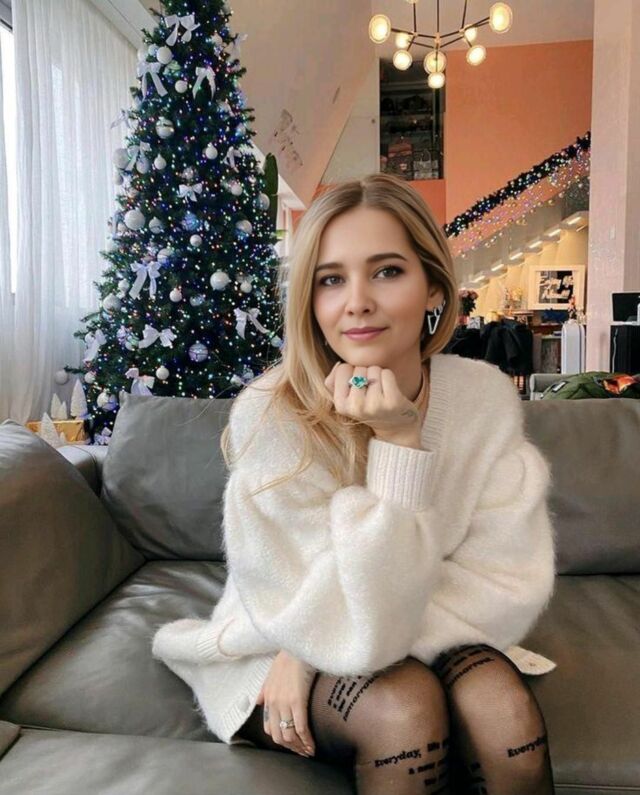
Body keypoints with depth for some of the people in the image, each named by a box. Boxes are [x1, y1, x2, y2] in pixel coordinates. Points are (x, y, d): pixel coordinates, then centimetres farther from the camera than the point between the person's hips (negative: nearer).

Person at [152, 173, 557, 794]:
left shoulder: (485, 396, -15)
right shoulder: (270, 416, -26)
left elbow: (508, 585, -15)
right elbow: (352, 629, -27)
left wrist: (321, 645, -22)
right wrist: (397, 443, -35)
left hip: (439, 643, 3)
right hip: (287, 652, -2)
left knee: (503, 705, -26)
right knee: (405, 707, -29)